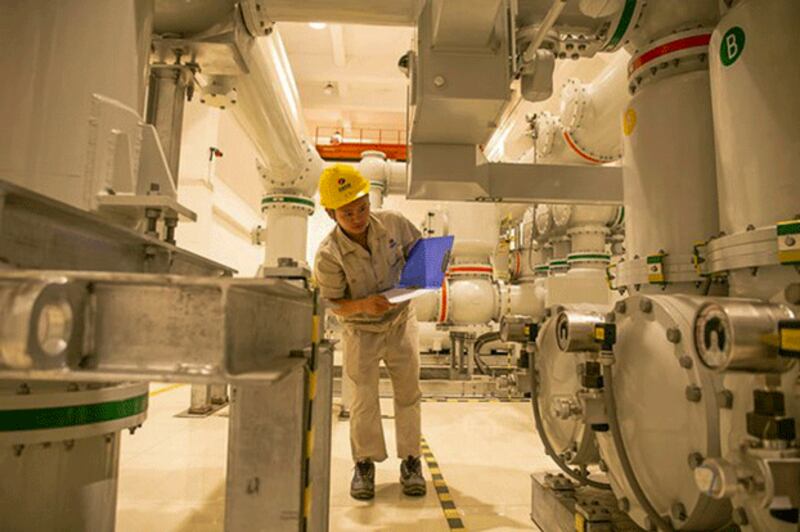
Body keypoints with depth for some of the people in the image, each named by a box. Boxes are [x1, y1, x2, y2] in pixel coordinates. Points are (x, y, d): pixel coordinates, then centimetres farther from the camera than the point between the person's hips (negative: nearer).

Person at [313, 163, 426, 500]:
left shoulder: (394, 223, -17)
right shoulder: (328, 255, -24)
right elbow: (334, 305, -17)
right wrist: (363, 305, -36)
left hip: (400, 321, 3)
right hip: (361, 330, -2)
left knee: (408, 392, 8)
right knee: (364, 397, 1)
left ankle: (410, 461, 23)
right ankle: (365, 463, 22)